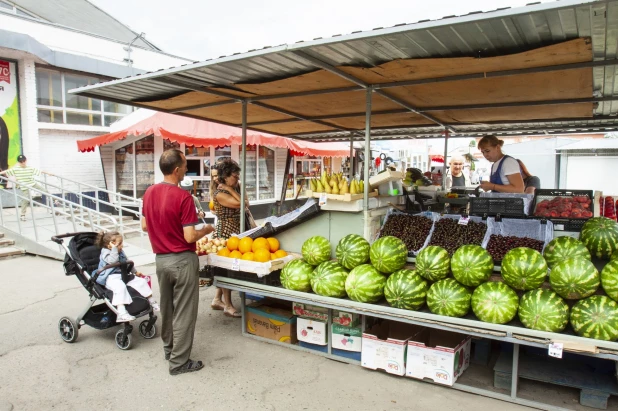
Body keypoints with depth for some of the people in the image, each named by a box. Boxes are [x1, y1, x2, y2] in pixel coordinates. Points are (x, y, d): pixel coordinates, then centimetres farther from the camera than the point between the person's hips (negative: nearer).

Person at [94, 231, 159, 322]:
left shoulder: (120, 252, 18)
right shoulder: (105, 252, -7)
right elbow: (113, 261, -28)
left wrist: (135, 272, 36)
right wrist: (114, 248, -24)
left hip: (123, 275, 8)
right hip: (110, 278, -8)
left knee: (141, 281, -2)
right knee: (120, 287, -39)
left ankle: (152, 302, 13)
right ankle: (121, 314, -49)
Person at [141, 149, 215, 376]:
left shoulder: (149, 192, 1)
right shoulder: (183, 197, -21)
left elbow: (144, 225, 12)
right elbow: (190, 237, -21)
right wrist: (206, 230, -2)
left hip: (161, 258, 7)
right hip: (182, 260, -7)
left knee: (166, 306, 21)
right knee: (183, 311, 4)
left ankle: (169, 348, 38)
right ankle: (179, 361, 14)